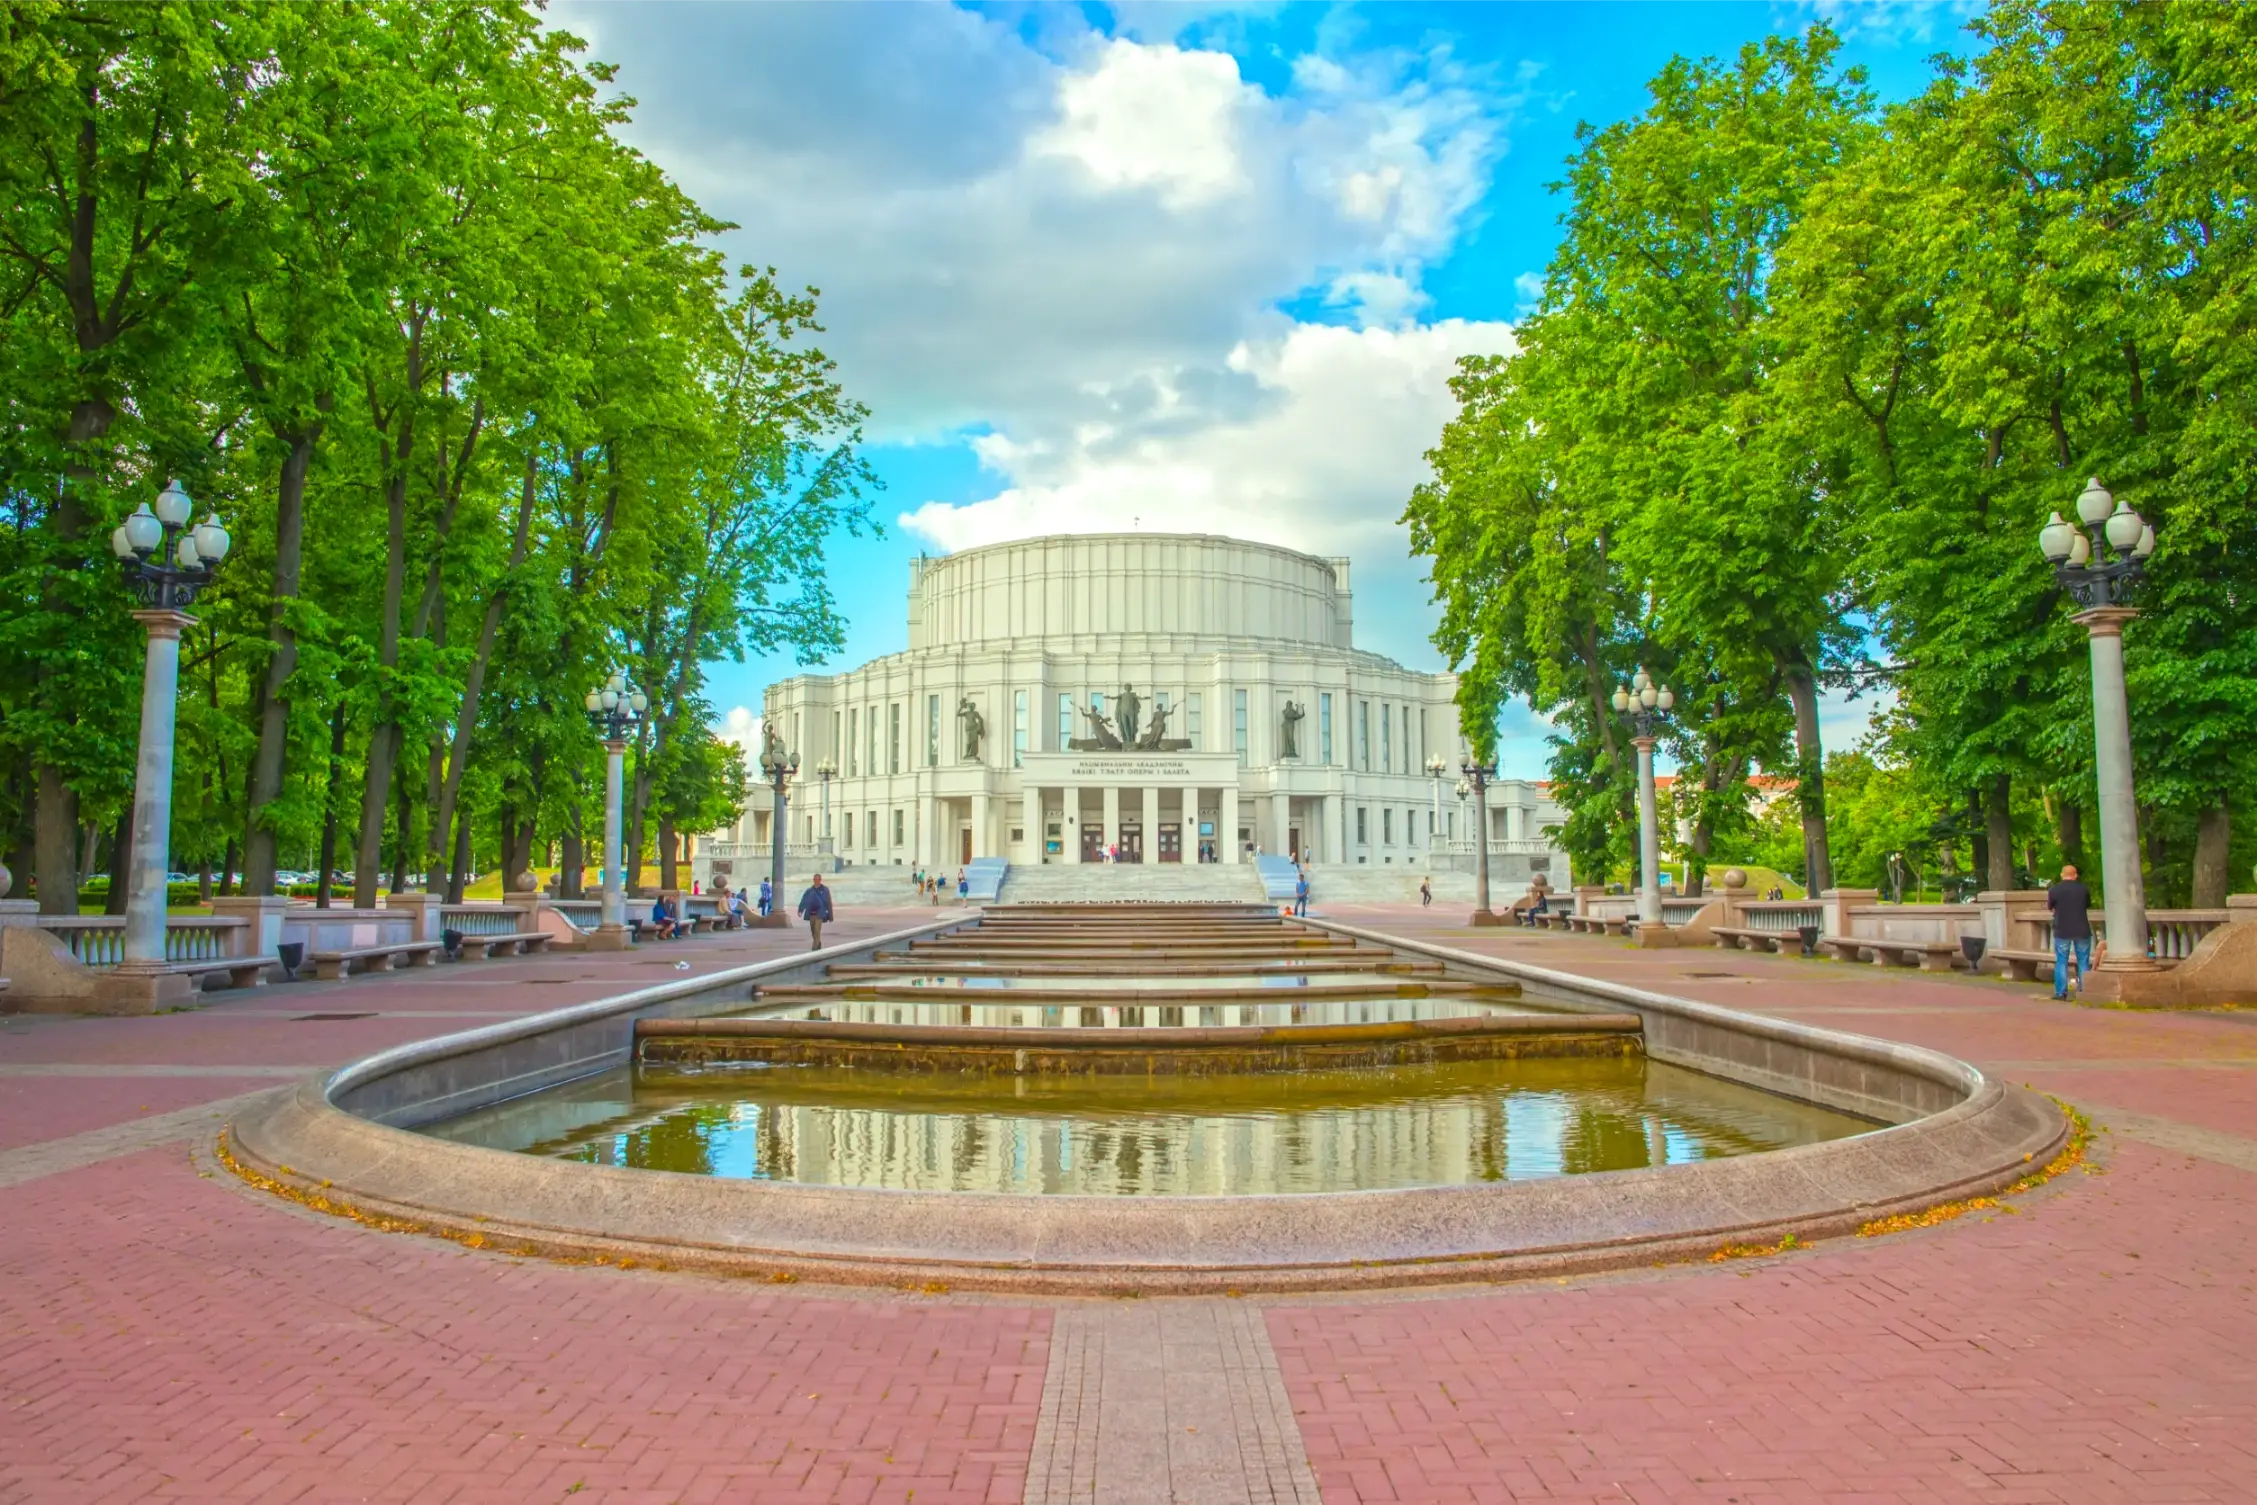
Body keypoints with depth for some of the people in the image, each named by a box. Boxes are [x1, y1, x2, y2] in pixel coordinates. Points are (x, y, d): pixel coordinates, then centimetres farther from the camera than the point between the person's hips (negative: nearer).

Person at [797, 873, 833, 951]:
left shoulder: (825, 890, -2)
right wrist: (800, 910, -13)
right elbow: (804, 901, 0)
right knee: (813, 930, 13)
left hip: (820, 914, -4)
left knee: (817, 930, -13)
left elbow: (828, 903, -1)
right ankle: (818, 944, 32)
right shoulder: (809, 890, 7)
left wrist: (830, 915, -2)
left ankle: (815, 947, -13)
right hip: (811, 913, 4)